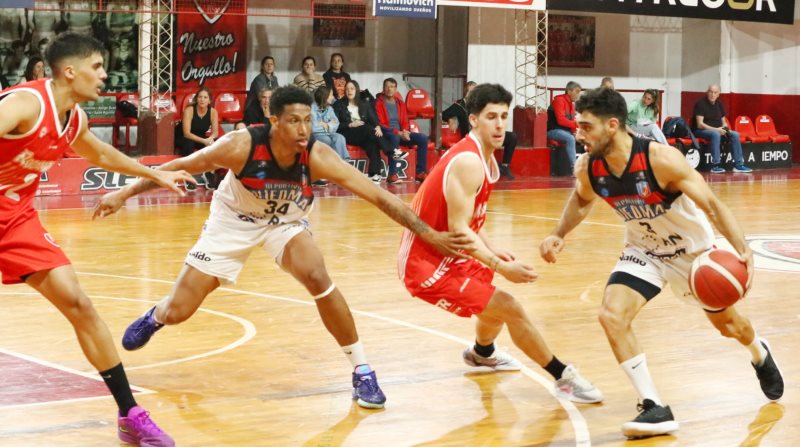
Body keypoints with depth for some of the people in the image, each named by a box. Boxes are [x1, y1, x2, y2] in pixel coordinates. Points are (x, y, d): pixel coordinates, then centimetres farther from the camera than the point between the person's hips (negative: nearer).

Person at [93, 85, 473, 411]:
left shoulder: (318, 157, -31)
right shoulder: (242, 145, -33)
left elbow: (378, 196, -30)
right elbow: (181, 166, -19)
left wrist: (429, 234, -35)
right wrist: (124, 193, -17)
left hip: (285, 222, 0)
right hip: (234, 221, 0)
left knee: (317, 277, -29)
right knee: (176, 313, -1)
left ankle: (362, 373, -14)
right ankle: (155, 316, 41)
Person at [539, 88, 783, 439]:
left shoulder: (661, 159, -35)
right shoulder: (588, 168, -19)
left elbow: (712, 205, -32)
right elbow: (581, 200, 7)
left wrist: (742, 250, -45)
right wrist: (558, 234, -9)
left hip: (692, 250, -3)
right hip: (644, 252, 3)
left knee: (727, 324, 16)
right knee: (612, 316, -21)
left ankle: (760, 355, 55)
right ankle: (655, 409, -13)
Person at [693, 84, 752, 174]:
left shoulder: (719, 103, 10)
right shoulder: (701, 103, -11)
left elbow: (723, 121, 17)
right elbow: (700, 124, -18)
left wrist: (725, 128, -8)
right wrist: (716, 129, -25)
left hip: (718, 130, 7)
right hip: (701, 131, -7)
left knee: (735, 134, -13)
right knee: (716, 134, -37)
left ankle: (738, 165, -13)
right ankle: (715, 165, -38)